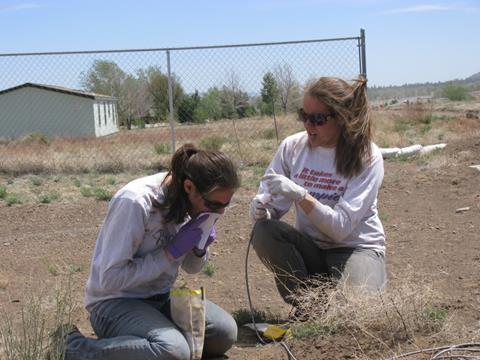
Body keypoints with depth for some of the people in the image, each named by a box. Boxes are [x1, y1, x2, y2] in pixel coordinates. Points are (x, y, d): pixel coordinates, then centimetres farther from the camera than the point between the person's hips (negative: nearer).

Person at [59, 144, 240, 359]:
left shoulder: (194, 201, -4)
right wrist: (172, 252, -25)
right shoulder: (135, 202, -25)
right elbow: (110, 278, -25)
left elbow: (191, 267, 10)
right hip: (115, 301, -7)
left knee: (225, 333, -11)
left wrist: (199, 249, -13)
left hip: (160, 298, 7)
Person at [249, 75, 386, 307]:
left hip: (356, 247, -3)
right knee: (263, 231, -26)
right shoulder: (293, 147, -5)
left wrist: (300, 195, -35)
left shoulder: (367, 157, -14)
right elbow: (270, 205, -3)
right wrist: (261, 209, -27)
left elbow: (341, 228, -22)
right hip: (310, 249, 3)